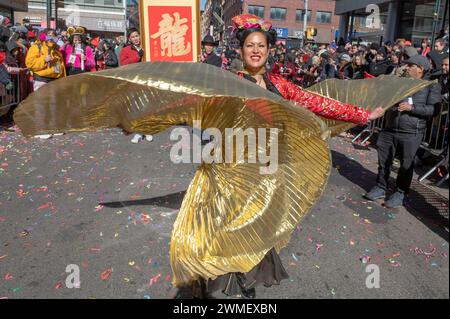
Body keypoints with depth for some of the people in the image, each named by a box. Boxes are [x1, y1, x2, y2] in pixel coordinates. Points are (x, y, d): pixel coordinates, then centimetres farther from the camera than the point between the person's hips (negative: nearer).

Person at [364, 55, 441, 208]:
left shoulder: (432, 86, 0)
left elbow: (433, 109, -10)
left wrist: (411, 108, -19)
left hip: (411, 133, -4)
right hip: (389, 129, 5)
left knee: (406, 164, 5)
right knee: (384, 160, 10)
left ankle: (400, 193, 20)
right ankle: (381, 187, 26)